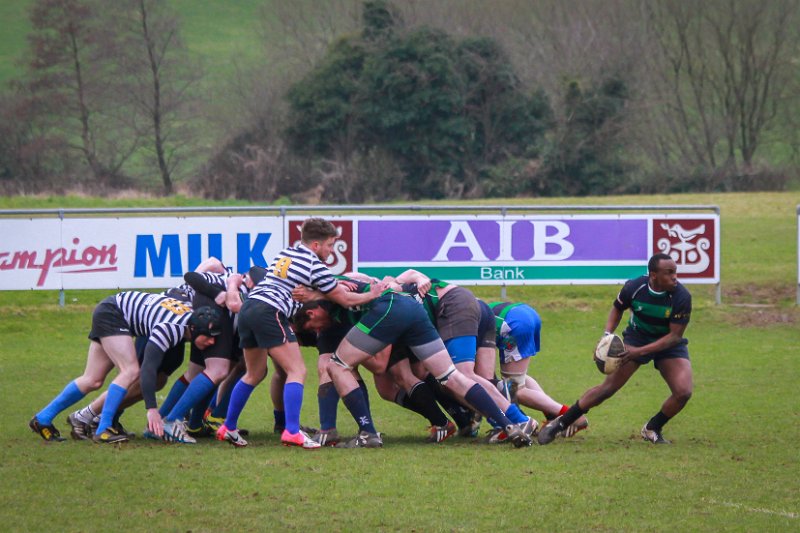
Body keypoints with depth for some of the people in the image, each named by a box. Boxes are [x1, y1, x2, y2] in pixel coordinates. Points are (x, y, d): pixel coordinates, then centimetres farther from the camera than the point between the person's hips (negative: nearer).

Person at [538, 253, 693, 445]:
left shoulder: (681, 296, -26)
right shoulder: (633, 288, -21)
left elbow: (675, 335, -22)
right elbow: (617, 308, 2)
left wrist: (640, 351, -29)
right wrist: (607, 334, -15)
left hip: (669, 343, 0)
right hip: (636, 337, 0)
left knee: (683, 392, -19)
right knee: (609, 387, -11)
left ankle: (652, 430, 9)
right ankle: (559, 424, 2)